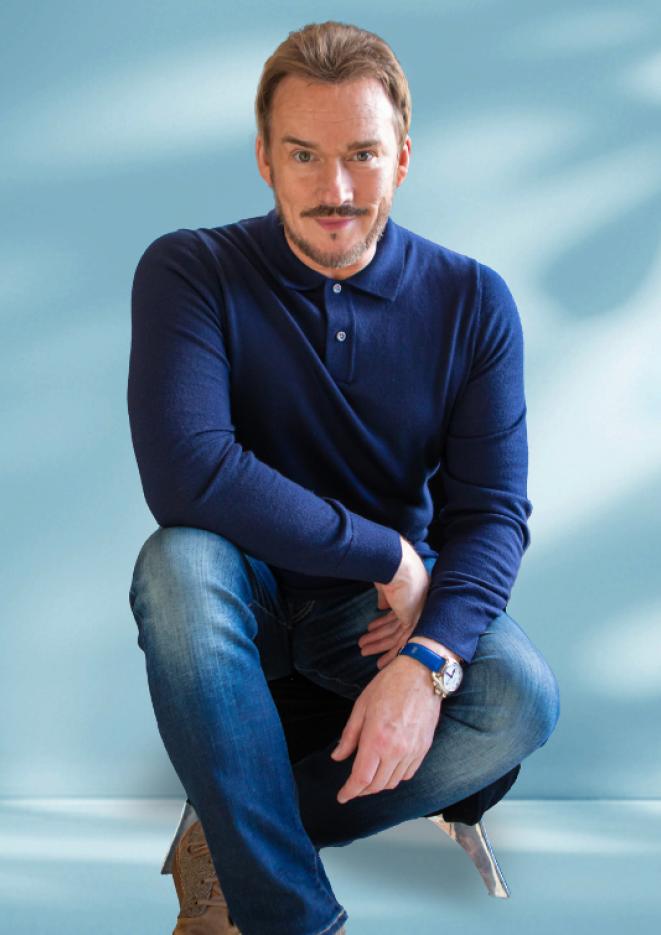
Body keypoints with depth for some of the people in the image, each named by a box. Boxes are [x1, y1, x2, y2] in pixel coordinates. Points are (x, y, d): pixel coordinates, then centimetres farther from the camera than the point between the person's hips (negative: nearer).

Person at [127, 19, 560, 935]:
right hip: (247, 599, -1)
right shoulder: (190, 272, -14)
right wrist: (385, 552, -23)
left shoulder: (471, 302, -7)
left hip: (385, 607, 2)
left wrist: (426, 661, -29)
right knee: (179, 561, -35)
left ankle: (228, 835, -13)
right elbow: (186, 473, -28)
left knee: (522, 701, -27)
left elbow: (492, 510, -11)